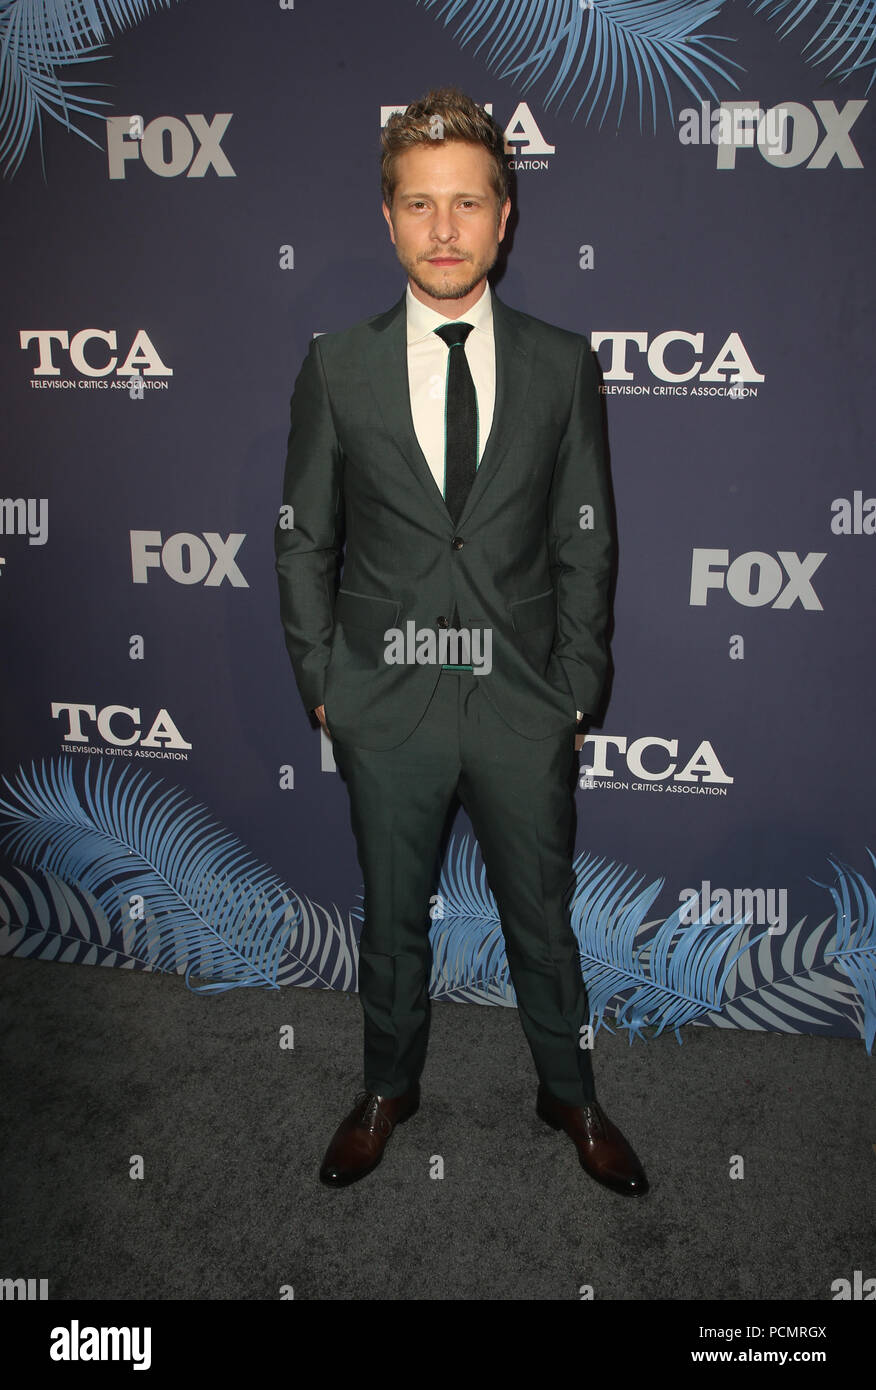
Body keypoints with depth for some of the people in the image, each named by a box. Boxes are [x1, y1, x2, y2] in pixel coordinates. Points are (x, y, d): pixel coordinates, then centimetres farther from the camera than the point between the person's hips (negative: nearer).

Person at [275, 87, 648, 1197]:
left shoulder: (562, 364, 0)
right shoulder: (336, 368, -1)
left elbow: (584, 542, 2)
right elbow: (304, 541, 3)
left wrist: (575, 689, -2)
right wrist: (321, 685, -1)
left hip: (524, 702, 0)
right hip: (387, 702, 0)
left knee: (543, 917, 15)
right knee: (392, 916, 17)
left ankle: (569, 1095, 39)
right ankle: (389, 1088, 41)